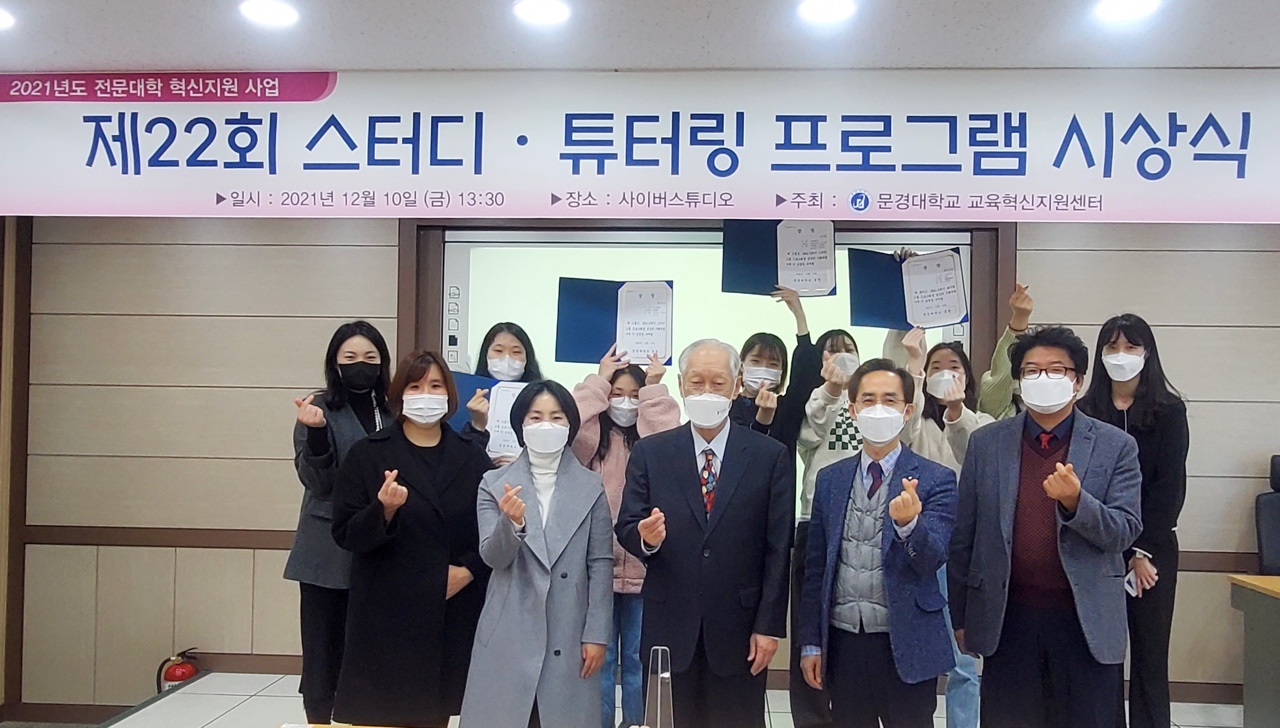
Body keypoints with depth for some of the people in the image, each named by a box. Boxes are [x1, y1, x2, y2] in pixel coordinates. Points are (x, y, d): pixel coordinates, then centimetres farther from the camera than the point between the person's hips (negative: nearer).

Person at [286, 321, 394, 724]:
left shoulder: (395, 412, 7)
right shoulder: (320, 410, -4)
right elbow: (317, 481, -10)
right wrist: (316, 431, -26)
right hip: (329, 550, -3)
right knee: (324, 646, 3)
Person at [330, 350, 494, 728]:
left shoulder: (472, 457, 7)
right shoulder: (367, 454, 1)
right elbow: (346, 535, -3)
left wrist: (468, 570, -7)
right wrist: (384, 510, -21)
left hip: (453, 613, 2)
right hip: (386, 611, -2)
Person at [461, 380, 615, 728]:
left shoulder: (591, 487, 3)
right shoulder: (495, 484, 4)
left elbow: (600, 564, 2)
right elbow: (492, 557, -4)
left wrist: (597, 634, -1)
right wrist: (511, 522, -24)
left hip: (568, 637, 0)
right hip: (508, 636, 0)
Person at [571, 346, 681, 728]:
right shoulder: (592, 439, 3)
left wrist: (654, 388, -8)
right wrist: (598, 380, -7)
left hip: (642, 565, 0)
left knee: (638, 659, 11)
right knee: (600, 658, 10)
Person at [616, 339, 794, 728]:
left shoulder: (771, 456, 0)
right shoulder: (649, 452, 3)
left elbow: (779, 549, -2)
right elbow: (626, 528, 2)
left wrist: (769, 625, -6)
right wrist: (646, 537, -21)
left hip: (739, 628, -1)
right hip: (669, 626, 1)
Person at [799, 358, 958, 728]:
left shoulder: (936, 479, -4)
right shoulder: (829, 479, 6)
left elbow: (933, 558, -14)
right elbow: (816, 565, 9)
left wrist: (909, 523, -35)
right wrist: (811, 642, 7)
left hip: (905, 646, -3)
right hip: (842, 644, 3)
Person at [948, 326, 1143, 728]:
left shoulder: (1116, 446, 0)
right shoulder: (985, 443, 3)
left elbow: (1125, 532, -5)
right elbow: (963, 537, 5)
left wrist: (1075, 501, -24)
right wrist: (959, 616, 7)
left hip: (1087, 621, 0)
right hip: (1008, 619, 1)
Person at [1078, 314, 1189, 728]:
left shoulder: (1169, 410, 0)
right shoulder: (1085, 411, 3)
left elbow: (1170, 486, -4)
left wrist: (1143, 551, -8)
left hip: (1152, 548, -1)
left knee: (1150, 652, 4)